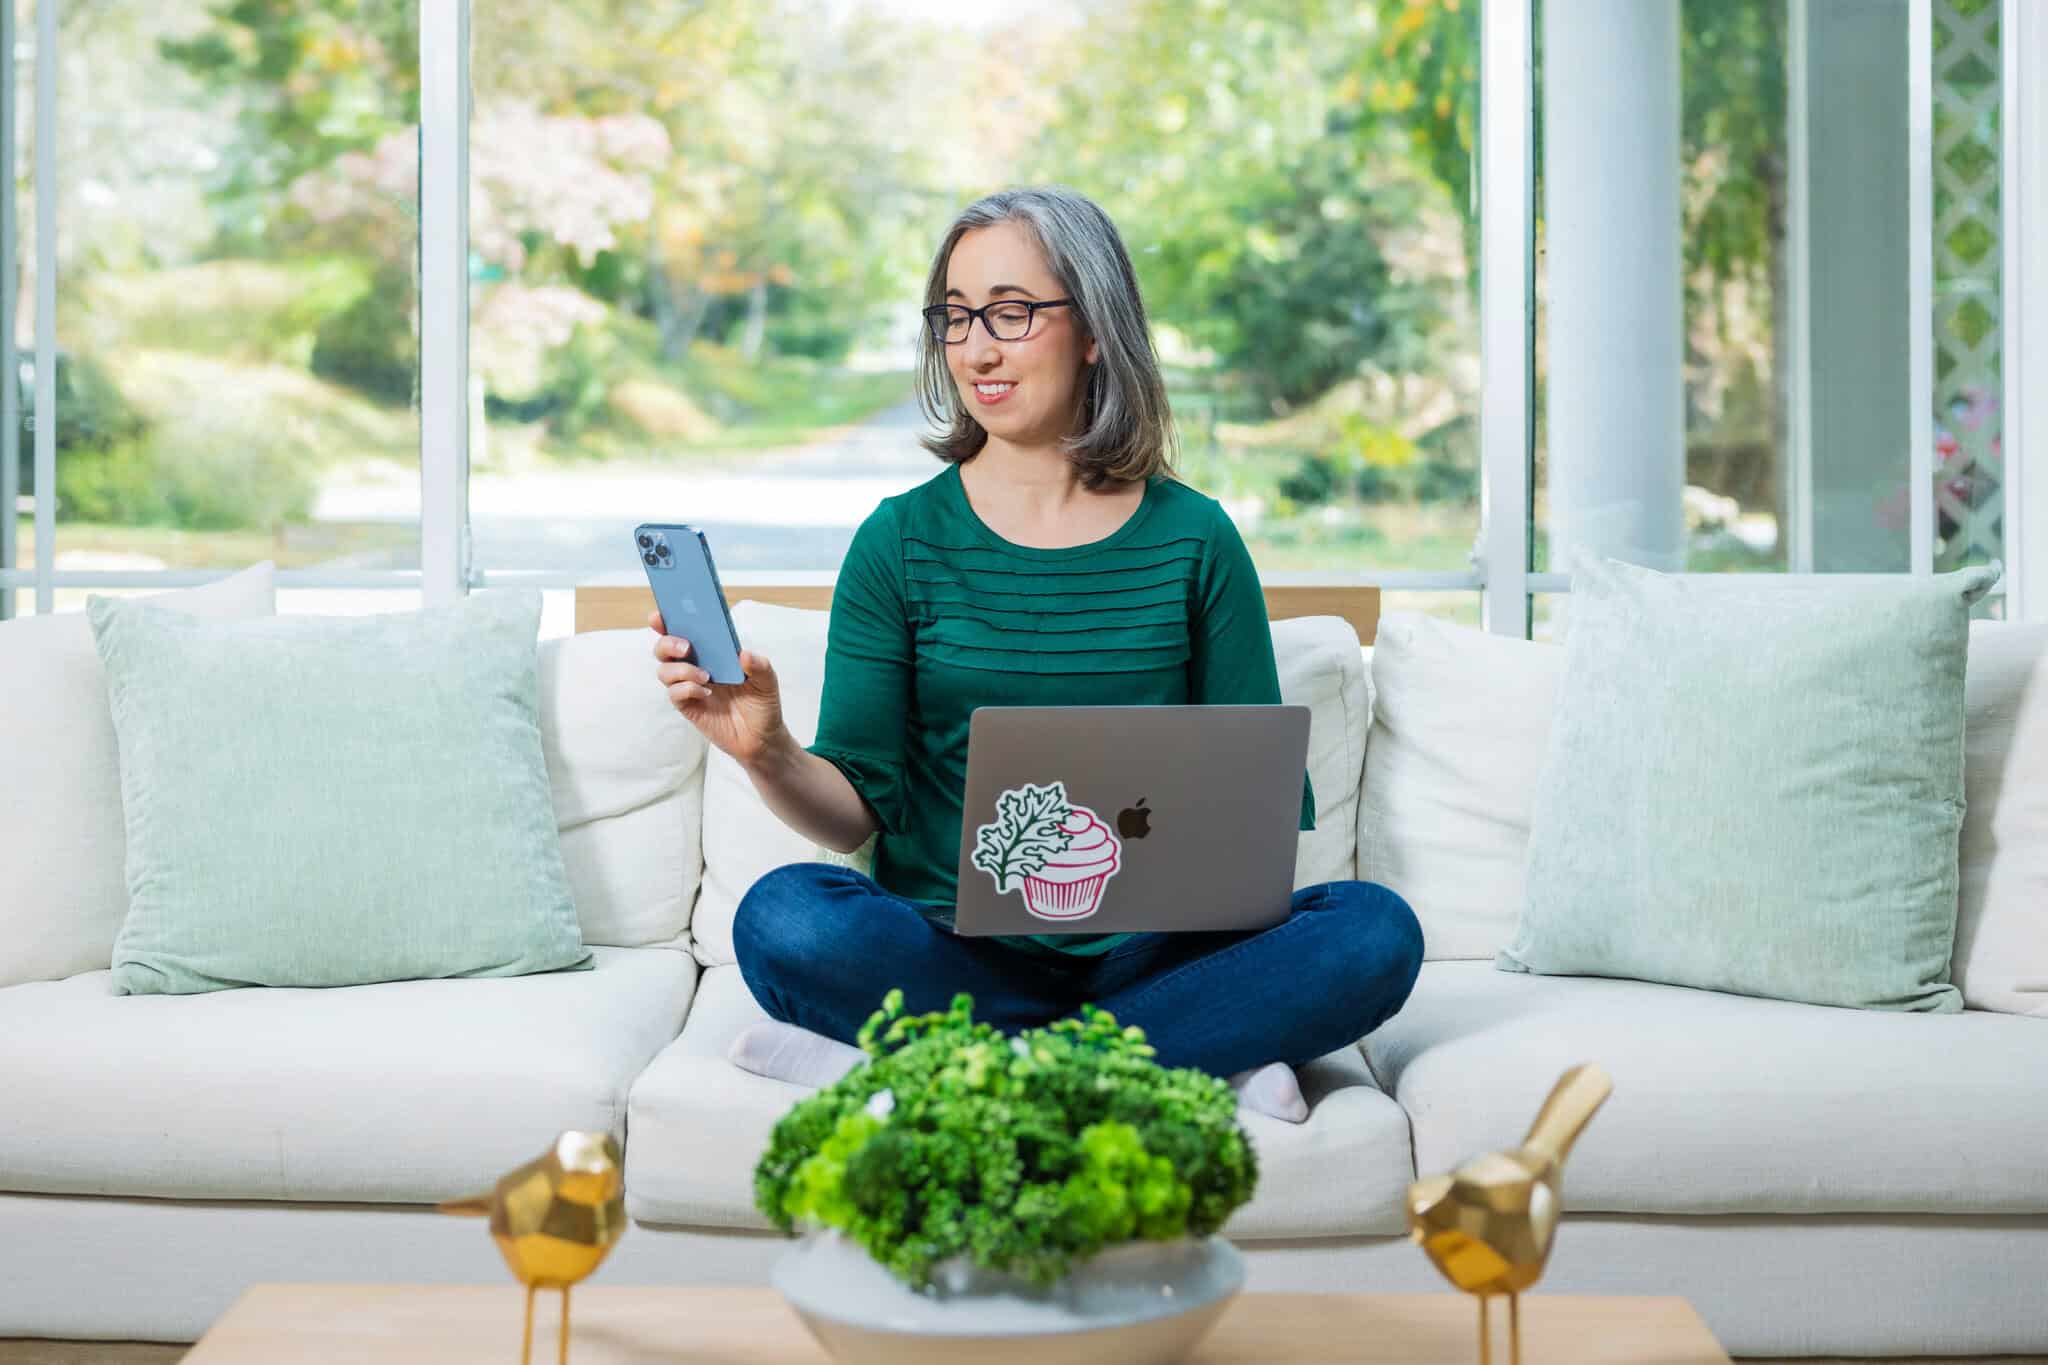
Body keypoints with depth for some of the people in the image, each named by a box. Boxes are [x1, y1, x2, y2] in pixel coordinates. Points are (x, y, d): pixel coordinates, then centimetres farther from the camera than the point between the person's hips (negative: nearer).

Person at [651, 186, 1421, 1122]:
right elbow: (858, 808, 0)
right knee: (784, 916, -31)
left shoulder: (1194, 541, 6)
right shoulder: (901, 541, 4)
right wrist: (767, 756, -22)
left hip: (1149, 953, 1)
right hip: (953, 954, -1)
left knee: (1375, 930, -25)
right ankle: (1200, 1058, -23)